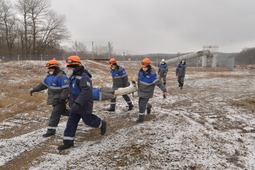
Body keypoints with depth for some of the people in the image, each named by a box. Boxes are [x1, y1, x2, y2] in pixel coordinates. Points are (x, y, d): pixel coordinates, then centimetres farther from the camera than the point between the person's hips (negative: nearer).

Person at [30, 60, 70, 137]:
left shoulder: (61, 77, -18)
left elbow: (66, 89, -22)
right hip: (54, 99, 9)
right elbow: (42, 85, 20)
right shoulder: (49, 76, 12)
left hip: (59, 100, -9)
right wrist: (34, 89, 16)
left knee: (55, 115, -6)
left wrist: (62, 98, -25)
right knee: (62, 111, 20)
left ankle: (51, 130, 1)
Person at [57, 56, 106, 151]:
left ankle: (102, 124, 38)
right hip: (75, 105, 9)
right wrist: (71, 101, 27)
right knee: (71, 122, 8)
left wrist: (77, 103, -44)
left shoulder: (83, 78, -25)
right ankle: (68, 142, 17)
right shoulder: (73, 77, 7)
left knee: (88, 120, 10)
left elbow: (86, 91, -37)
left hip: (84, 106, -9)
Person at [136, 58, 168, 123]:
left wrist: (164, 90, -19)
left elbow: (158, 83, -22)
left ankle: (141, 118, 12)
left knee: (142, 104, -5)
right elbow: (138, 78, 14)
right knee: (140, 103, 18)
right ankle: (148, 106, 49)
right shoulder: (141, 71, -6)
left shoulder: (152, 74, -25)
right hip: (141, 91, 7)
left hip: (147, 92, -7)